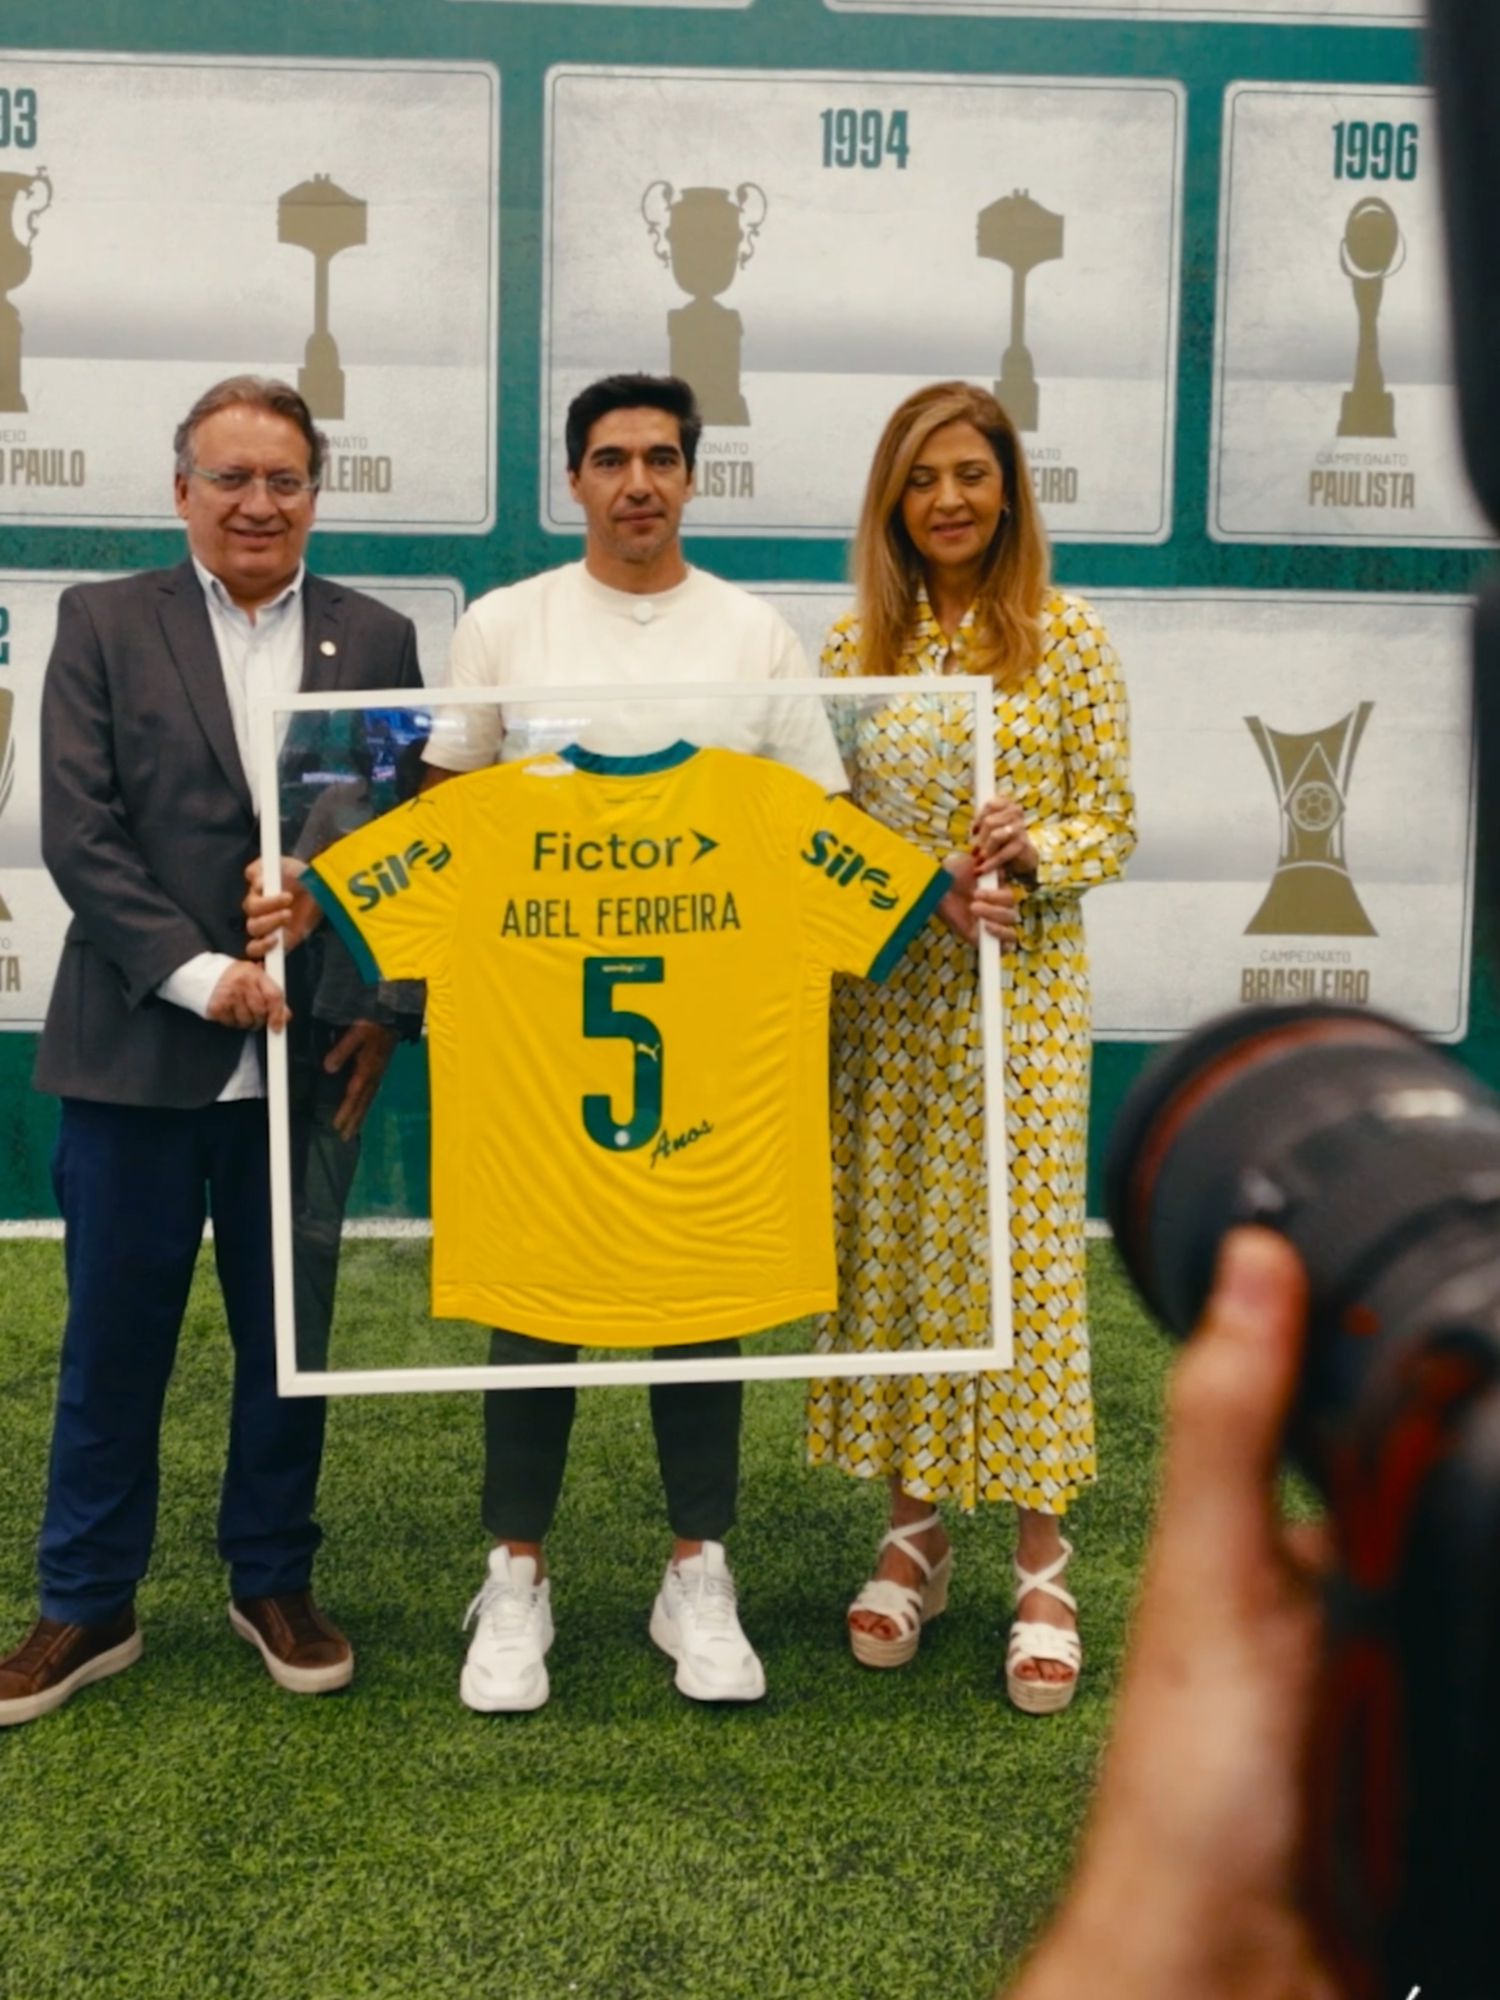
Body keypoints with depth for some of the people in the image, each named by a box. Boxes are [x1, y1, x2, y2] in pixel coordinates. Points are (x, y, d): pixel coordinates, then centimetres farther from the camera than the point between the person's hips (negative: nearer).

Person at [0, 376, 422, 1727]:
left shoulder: (377, 640, 8)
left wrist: (385, 1011, -5)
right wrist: (199, 974, -15)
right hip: (137, 1047, -1)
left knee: (290, 1332, 12)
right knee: (115, 1338, 8)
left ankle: (274, 1583, 29)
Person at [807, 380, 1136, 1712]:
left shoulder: (1068, 637, -1)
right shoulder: (853, 643, 6)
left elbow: (1114, 821, 0)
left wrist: (1035, 851, -20)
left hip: (1021, 990, -3)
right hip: (881, 993, 3)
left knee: (1022, 1251, -1)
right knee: (888, 1248, 7)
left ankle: (1043, 1562, 12)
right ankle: (913, 1534, 23)